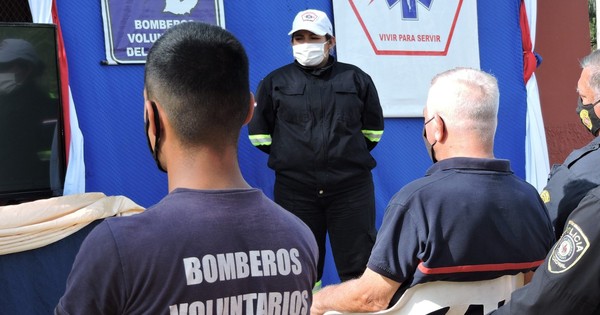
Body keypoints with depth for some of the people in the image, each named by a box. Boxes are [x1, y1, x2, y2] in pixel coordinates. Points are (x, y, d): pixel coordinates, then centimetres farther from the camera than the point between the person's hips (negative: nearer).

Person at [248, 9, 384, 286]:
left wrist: (351, 155, 9)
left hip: (352, 186, 0)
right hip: (294, 188, 1)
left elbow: (373, 129, 15)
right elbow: (258, 132, 11)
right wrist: (289, 156, 9)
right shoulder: (275, 82, 5)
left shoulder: (356, 79, 6)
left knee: (358, 263, 2)